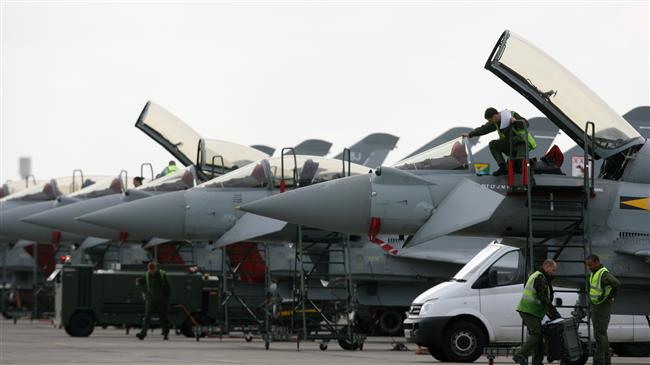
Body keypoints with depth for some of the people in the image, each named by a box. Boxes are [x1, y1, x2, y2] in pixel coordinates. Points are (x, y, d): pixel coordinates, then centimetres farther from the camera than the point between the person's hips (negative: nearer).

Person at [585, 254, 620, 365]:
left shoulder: (604, 274, -19)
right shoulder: (594, 273, 12)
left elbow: (616, 283, -36)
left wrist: (611, 298, -24)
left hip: (603, 307, -10)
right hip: (595, 306, 10)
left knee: (599, 334, -11)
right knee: (602, 334, 12)